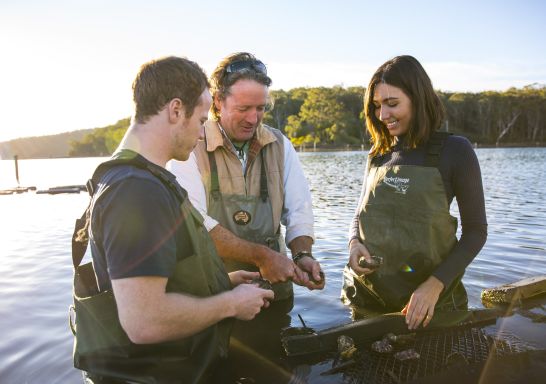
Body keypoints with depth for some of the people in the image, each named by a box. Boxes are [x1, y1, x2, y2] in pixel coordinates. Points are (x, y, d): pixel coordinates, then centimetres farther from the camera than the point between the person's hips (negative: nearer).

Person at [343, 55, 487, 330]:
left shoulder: (454, 151, -8)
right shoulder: (378, 154, 4)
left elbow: (476, 230, -7)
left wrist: (435, 285, -17)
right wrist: (354, 242, -8)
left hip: (429, 300, -4)